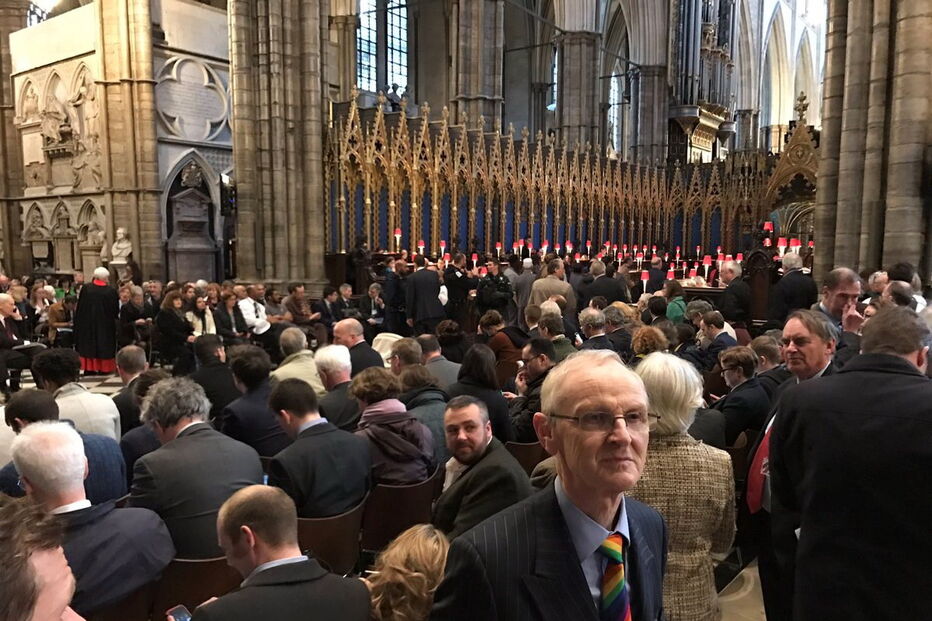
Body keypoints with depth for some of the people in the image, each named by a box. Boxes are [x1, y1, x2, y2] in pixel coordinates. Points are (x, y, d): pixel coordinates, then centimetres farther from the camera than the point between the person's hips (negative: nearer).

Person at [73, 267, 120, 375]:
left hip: (87, 323, 1)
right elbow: (115, 309, -6)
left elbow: (79, 308, 0)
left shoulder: (85, 288, -6)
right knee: (104, 345, 8)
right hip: (105, 324, -1)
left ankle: (89, 368, 9)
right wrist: (116, 316, 14)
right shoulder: (110, 291, -11)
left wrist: (78, 321, 10)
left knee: (88, 346, 10)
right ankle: (103, 368, 9)